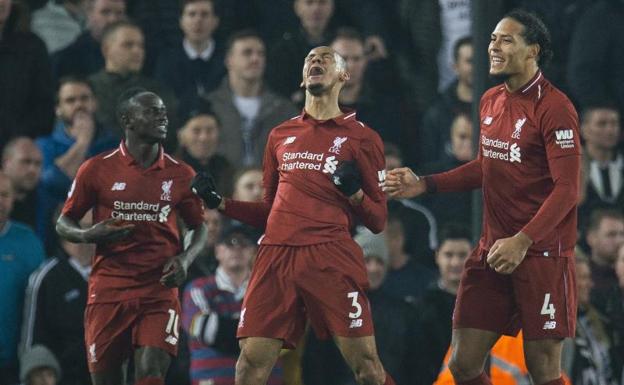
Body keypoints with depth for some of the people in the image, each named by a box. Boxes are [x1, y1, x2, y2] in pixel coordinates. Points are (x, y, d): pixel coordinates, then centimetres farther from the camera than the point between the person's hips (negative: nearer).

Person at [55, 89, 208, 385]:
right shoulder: (97, 169, 0)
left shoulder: (180, 174, 5)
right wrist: (88, 236, -14)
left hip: (160, 290, 0)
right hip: (108, 291, 0)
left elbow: (199, 228, 16)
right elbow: (64, 223, 8)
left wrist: (185, 258, -4)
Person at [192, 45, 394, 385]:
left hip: (330, 255, -4)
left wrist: (354, 192, -11)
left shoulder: (361, 137, 9)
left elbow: (377, 220, 8)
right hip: (276, 253, 4)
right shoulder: (281, 135, 22)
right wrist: (219, 203, 15)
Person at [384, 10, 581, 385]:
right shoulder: (491, 101, 12)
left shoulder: (554, 107, -12)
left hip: (542, 253, -7)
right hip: (492, 252, 7)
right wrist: (425, 184, 18)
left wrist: (523, 241, -26)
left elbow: (567, 188, -17)